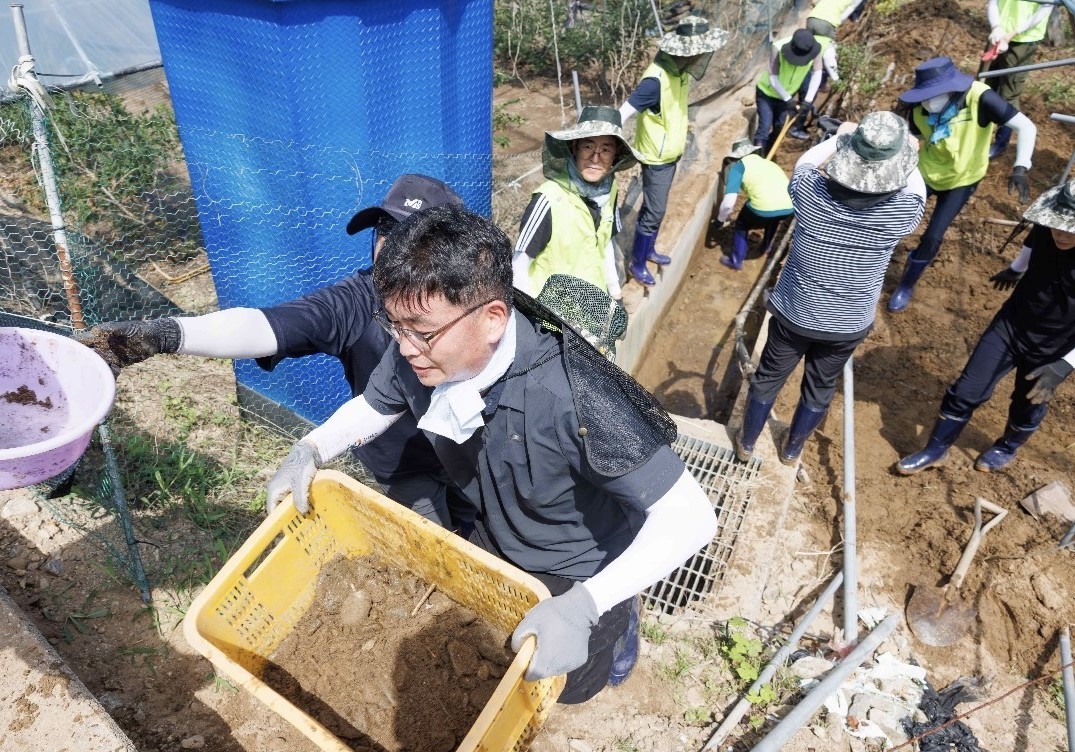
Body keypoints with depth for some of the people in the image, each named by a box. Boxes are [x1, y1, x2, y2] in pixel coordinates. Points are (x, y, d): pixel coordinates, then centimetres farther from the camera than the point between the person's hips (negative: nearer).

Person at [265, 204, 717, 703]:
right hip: (495, 543, 5)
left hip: (585, 570, -5)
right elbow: (371, 408, 0)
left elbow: (690, 517, -39)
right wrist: (309, 451, -18)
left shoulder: (571, 396, -43)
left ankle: (619, 617, 44)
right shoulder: (416, 358, -25)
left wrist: (584, 604, -47)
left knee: (567, 686, 18)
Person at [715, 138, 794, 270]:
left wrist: (720, 219, 20)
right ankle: (766, 246, 56)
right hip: (790, 207, 5)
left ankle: (736, 261, 32)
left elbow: (728, 204, -1)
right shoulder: (767, 162, 29)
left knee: (741, 225, 27)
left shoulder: (738, 166, 11)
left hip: (764, 208, -5)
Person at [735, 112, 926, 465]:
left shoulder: (809, 192, -25)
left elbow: (807, 160, 0)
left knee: (769, 376, 21)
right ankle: (792, 449, 45)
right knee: (820, 388, 23)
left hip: (793, 313, 0)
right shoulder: (902, 212, -24)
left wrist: (839, 137, 13)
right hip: (849, 324, 1)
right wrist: (908, 153, 16)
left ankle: (746, 443, 42)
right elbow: (916, 188, 2)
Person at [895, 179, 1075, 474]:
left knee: (1027, 407, 19)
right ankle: (935, 450, 22)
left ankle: (1007, 448, 49)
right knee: (966, 392, 3)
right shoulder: (1046, 231, -17)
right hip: (1010, 323, 3)